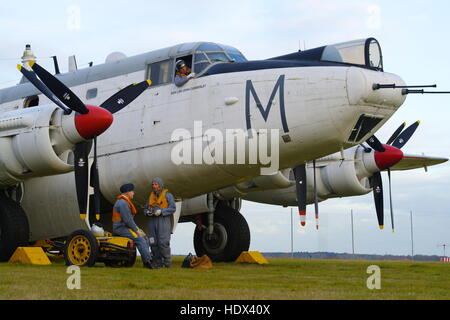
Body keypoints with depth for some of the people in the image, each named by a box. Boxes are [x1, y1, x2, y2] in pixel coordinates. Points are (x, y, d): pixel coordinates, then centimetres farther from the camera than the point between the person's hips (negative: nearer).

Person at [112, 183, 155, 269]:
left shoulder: (125, 202, 19)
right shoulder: (123, 203, -17)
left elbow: (130, 218, 23)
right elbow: (127, 220, -22)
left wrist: (137, 228, 12)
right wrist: (136, 230, -15)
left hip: (125, 227, 11)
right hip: (121, 228, -11)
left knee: (144, 237, 3)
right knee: (140, 239, -22)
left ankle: (146, 262, -3)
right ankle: (148, 261, -22)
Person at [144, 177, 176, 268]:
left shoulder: (167, 195, 1)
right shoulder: (151, 196, 17)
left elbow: (173, 208, -7)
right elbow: (145, 209, 20)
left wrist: (161, 211, -18)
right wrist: (148, 212, -4)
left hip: (163, 221, -5)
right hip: (152, 221, 5)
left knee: (163, 242, -13)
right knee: (153, 243, -1)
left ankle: (167, 262, -3)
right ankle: (158, 263, 6)